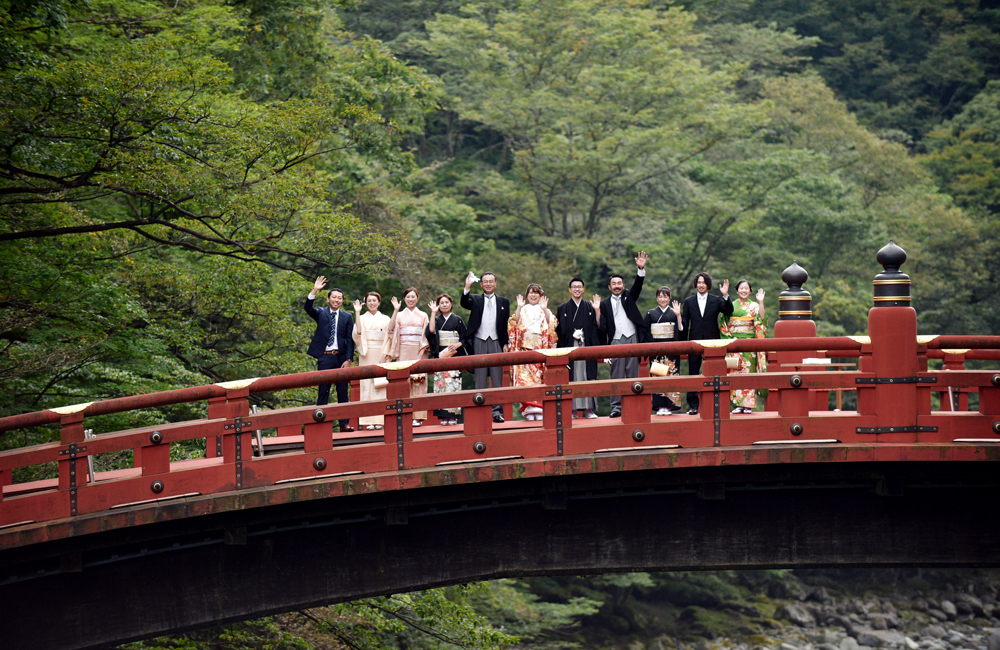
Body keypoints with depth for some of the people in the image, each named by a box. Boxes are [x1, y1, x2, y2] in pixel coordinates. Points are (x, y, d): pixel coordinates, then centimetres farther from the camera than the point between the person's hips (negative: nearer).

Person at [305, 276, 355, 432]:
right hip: (325, 357, -1)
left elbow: (350, 340, 5)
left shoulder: (347, 317, 9)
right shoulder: (321, 314, 9)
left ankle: (344, 424, 4)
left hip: (341, 357, 1)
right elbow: (308, 308, -10)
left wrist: (348, 359, -6)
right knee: (323, 392, 0)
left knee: (343, 392, 2)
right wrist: (314, 291, -24)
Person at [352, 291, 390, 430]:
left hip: (380, 355, 1)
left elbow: (389, 337, 4)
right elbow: (358, 331, -11)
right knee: (367, 384, -6)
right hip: (366, 355, -1)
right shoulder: (362, 318, 10)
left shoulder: (385, 319, 12)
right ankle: (369, 421, -6)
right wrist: (357, 312, -10)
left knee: (379, 384, -4)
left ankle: (379, 420, -2)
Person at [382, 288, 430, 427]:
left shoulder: (423, 316, 13)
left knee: (419, 382, -6)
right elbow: (391, 328, -6)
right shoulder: (399, 315, 13)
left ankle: (417, 416, -6)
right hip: (404, 352, 0)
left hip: (419, 352, 0)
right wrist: (396, 310, -11)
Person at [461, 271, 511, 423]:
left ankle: (497, 412, 2)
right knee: (480, 379, 1)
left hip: (496, 343, 1)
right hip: (479, 342, -1)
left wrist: (505, 344, 2)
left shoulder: (503, 302, 12)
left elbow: (507, 324, 10)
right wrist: (467, 287, -26)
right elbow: (464, 303, -12)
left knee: (497, 379, 0)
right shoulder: (475, 300, 10)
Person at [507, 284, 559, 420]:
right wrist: (519, 307, -12)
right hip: (525, 347, 0)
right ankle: (529, 409, -12)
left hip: (541, 348, 0)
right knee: (525, 375, -12)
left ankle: (539, 410, -1)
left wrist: (544, 309, -15)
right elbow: (515, 322, -2)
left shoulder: (544, 310, 15)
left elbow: (551, 323, -3)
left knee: (540, 376, -4)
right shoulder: (523, 309, 14)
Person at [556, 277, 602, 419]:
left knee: (587, 377, -2)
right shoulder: (563, 309, 11)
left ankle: (589, 409, 0)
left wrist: (597, 311, -4)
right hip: (569, 348, -1)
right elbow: (559, 330, 7)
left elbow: (598, 326, 4)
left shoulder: (589, 307, 13)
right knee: (571, 378, -4)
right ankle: (573, 410, -3)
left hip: (587, 347, 1)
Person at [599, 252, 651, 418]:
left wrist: (641, 269, -15)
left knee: (634, 374, 1)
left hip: (632, 338, 1)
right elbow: (602, 326, 9)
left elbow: (638, 285, -1)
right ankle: (616, 407, 1)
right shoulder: (604, 304, 13)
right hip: (615, 341, -1)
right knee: (616, 376, -1)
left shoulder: (629, 297, 15)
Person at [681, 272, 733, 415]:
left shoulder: (716, 301, 7)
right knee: (693, 374, 1)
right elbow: (685, 322, 8)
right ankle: (693, 405, 5)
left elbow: (729, 311, -8)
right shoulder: (689, 301, 10)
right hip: (695, 341, 1)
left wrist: (726, 296, -20)